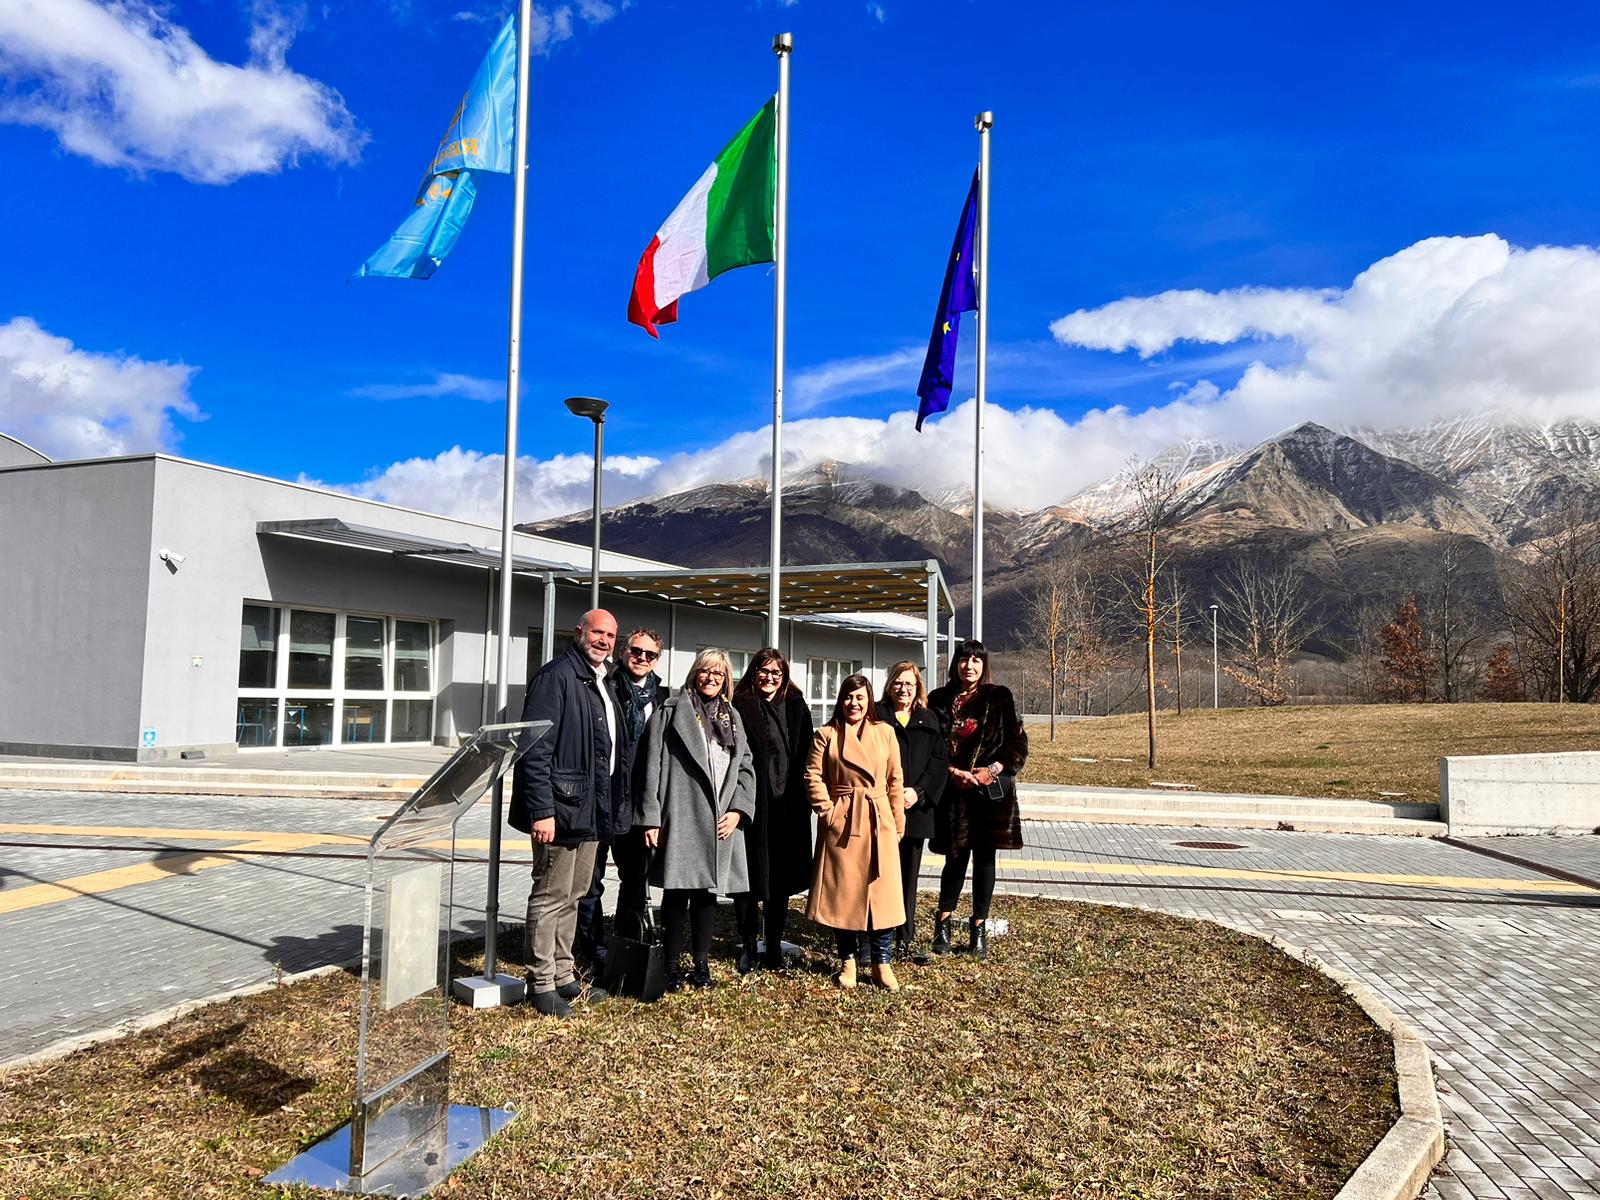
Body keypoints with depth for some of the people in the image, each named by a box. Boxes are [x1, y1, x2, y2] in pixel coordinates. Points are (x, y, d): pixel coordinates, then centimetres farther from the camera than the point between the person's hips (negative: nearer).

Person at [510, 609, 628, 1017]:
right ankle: (542, 984, 11)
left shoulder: (602, 684, 16)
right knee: (551, 898, 0)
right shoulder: (556, 676, -12)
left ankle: (563, 976, 28)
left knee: (573, 896, 17)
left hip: (592, 810, 9)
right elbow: (535, 749, -19)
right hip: (561, 807, -9)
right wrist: (541, 810, -23)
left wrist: (613, 806, 16)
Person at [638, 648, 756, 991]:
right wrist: (651, 819, -10)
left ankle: (702, 963, 21)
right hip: (681, 818, -4)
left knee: (708, 891, 11)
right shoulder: (671, 712, 1)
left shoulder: (732, 717, 16)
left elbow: (745, 768, 14)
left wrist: (737, 810, 0)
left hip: (721, 821, 4)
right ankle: (672, 965, 11)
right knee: (677, 892, 0)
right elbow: (653, 766, -4)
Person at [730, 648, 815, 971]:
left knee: (781, 875, 10)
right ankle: (747, 944, 15)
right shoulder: (740, 707, -2)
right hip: (751, 803, -3)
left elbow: (805, 754, 10)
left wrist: (802, 798, 2)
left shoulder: (796, 707, 10)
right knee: (749, 872, 3)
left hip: (786, 805, 3)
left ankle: (774, 944, 21)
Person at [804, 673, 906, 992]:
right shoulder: (826, 735, 0)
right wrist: (827, 811, -9)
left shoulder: (885, 733, 5)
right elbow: (814, 776, -1)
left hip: (879, 822, 1)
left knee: (883, 892, 2)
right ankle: (847, 960, 20)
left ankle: (882, 962, 14)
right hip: (842, 823, -1)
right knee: (844, 893, 6)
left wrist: (898, 822, 6)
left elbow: (895, 780, 7)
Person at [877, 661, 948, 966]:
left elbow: (940, 759, 5)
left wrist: (918, 792, -8)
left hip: (916, 807, 3)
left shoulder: (928, 721, 12)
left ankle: (906, 940, 16)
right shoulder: (876, 716, 2)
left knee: (909, 876, 9)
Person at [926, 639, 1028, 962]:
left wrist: (993, 770, -11)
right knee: (956, 857, 2)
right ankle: (944, 923, 16)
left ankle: (979, 928, 16)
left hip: (991, 788, 0)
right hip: (954, 789, 0)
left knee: (984, 857, 6)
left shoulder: (999, 698, 2)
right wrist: (954, 772, -11)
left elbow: (1018, 743, 1)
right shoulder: (939, 700, 4)